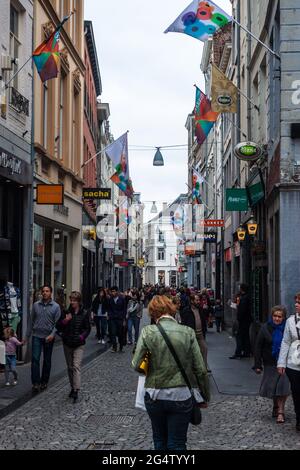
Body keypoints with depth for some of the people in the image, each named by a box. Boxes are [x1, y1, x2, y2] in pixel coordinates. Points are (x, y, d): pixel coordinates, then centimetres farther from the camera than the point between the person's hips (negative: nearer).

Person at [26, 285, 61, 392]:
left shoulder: (56, 306, -2)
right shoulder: (36, 305, 4)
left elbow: (57, 323, -5)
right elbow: (31, 321, 9)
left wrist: (52, 334, -19)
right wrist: (27, 335, 8)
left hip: (48, 337, -1)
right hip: (36, 336, 1)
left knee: (47, 360, 9)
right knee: (35, 359, -9)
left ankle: (44, 381, 22)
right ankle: (35, 383, -7)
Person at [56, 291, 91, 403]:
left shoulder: (84, 314, -4)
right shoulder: (66, 312, 2)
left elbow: (87, 328, 2)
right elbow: (58, 326, 2)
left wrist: (82, 336, -15)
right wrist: (65, 320, -16)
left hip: (79, 344, -4)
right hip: (67, 343, 4)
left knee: (76, 366, -15)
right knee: (70, 367, 13)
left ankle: (76, 390, -20)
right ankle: (73, 387, 27)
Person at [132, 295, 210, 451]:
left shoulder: (148, 332, -8)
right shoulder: (188, 332, -6)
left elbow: (136, 365, -10)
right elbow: (200, 369, -5)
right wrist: (205, 397, 7)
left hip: (155, 396, 0)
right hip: (181, 396, 0)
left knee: (159, 441, 19)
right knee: (177, 444, 8)